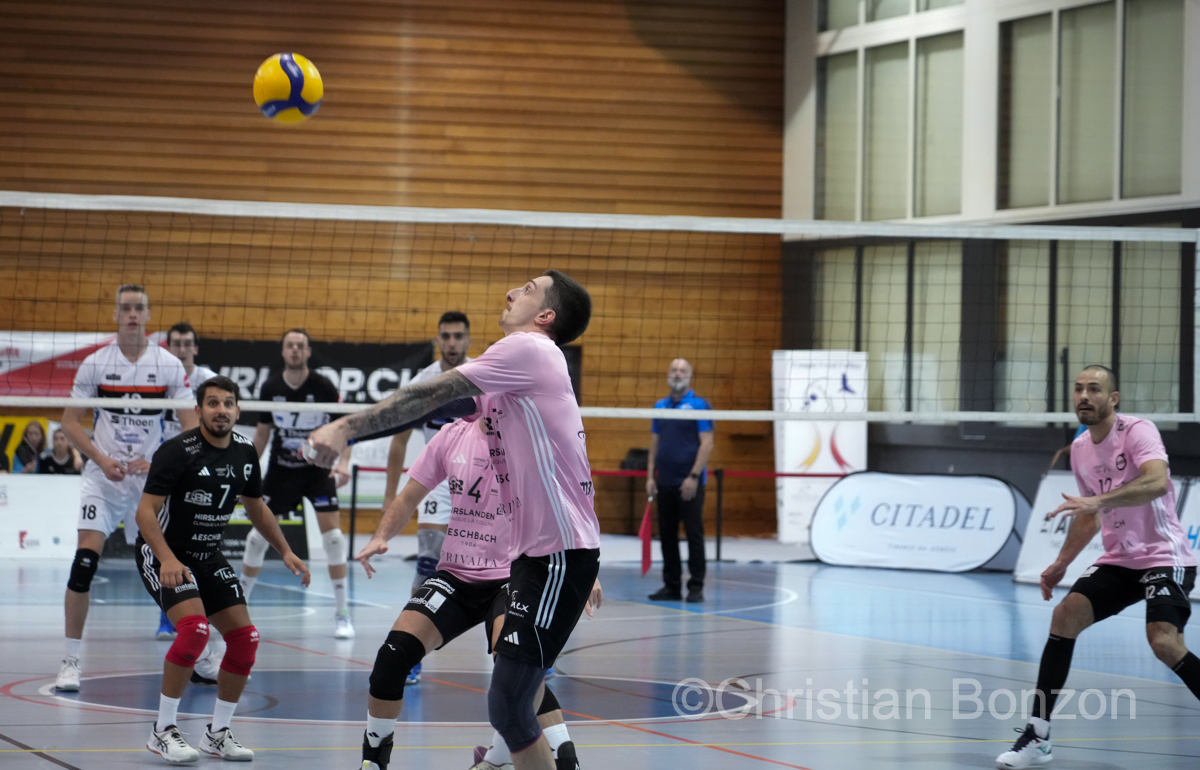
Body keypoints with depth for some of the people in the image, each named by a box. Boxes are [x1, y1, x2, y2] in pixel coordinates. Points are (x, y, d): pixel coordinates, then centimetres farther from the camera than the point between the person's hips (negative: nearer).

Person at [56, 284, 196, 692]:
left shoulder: (170, 366, -1)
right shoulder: (94, 363, -1)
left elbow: (192, 426, -1)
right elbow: (70, 422, 1)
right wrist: (102, 459, -13)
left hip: (150, 479, 1)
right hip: (103, 477, -1)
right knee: (85, 561, -15)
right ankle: (71, 660, -9)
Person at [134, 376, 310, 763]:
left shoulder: (244, 451, 1)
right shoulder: (178, 451, -19)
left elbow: (256, 507, 18)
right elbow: (145, 511, -22)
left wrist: (285, 551, 11)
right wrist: (167, 559, -35)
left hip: (209, 557, 7)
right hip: (162, 554, -7)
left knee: (244, 637, -2)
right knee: (194, 627, -27)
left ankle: (218, 733, 14)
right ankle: (163, 731, -16)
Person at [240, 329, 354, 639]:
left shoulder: (324, 388, -14)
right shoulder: (270, 388, -6)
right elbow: (262, 432, 7)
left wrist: (344, 462, -23)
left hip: (318, 468, -2)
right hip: (281, 470, 2)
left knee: (332, 534, -14)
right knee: (259, 534, 1)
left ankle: (342, 615, -6)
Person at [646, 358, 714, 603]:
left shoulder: (699, 405, -3)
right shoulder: (660, 406, 13)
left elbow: (706, 444, -9)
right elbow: (655, 443, 16)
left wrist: (694, 476, -15)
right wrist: (650, 476, 6)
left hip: (689, 483, -5)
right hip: (664, 482, 5)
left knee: (694, 534, -3)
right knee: (667, 535, 7)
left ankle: (696, 586, 2)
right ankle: (671, 585, 14)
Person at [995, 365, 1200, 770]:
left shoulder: (1138, 431, -14)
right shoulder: (1080, 449, 9)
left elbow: (1157, 482, -34)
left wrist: (1097, 500, -42)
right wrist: (1061, 564, 19)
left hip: (1165, 557, -7)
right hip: (1118, 561, 7)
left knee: (1164, 641, -26)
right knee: (1065, 615, -10)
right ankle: (1038, 735, -6)